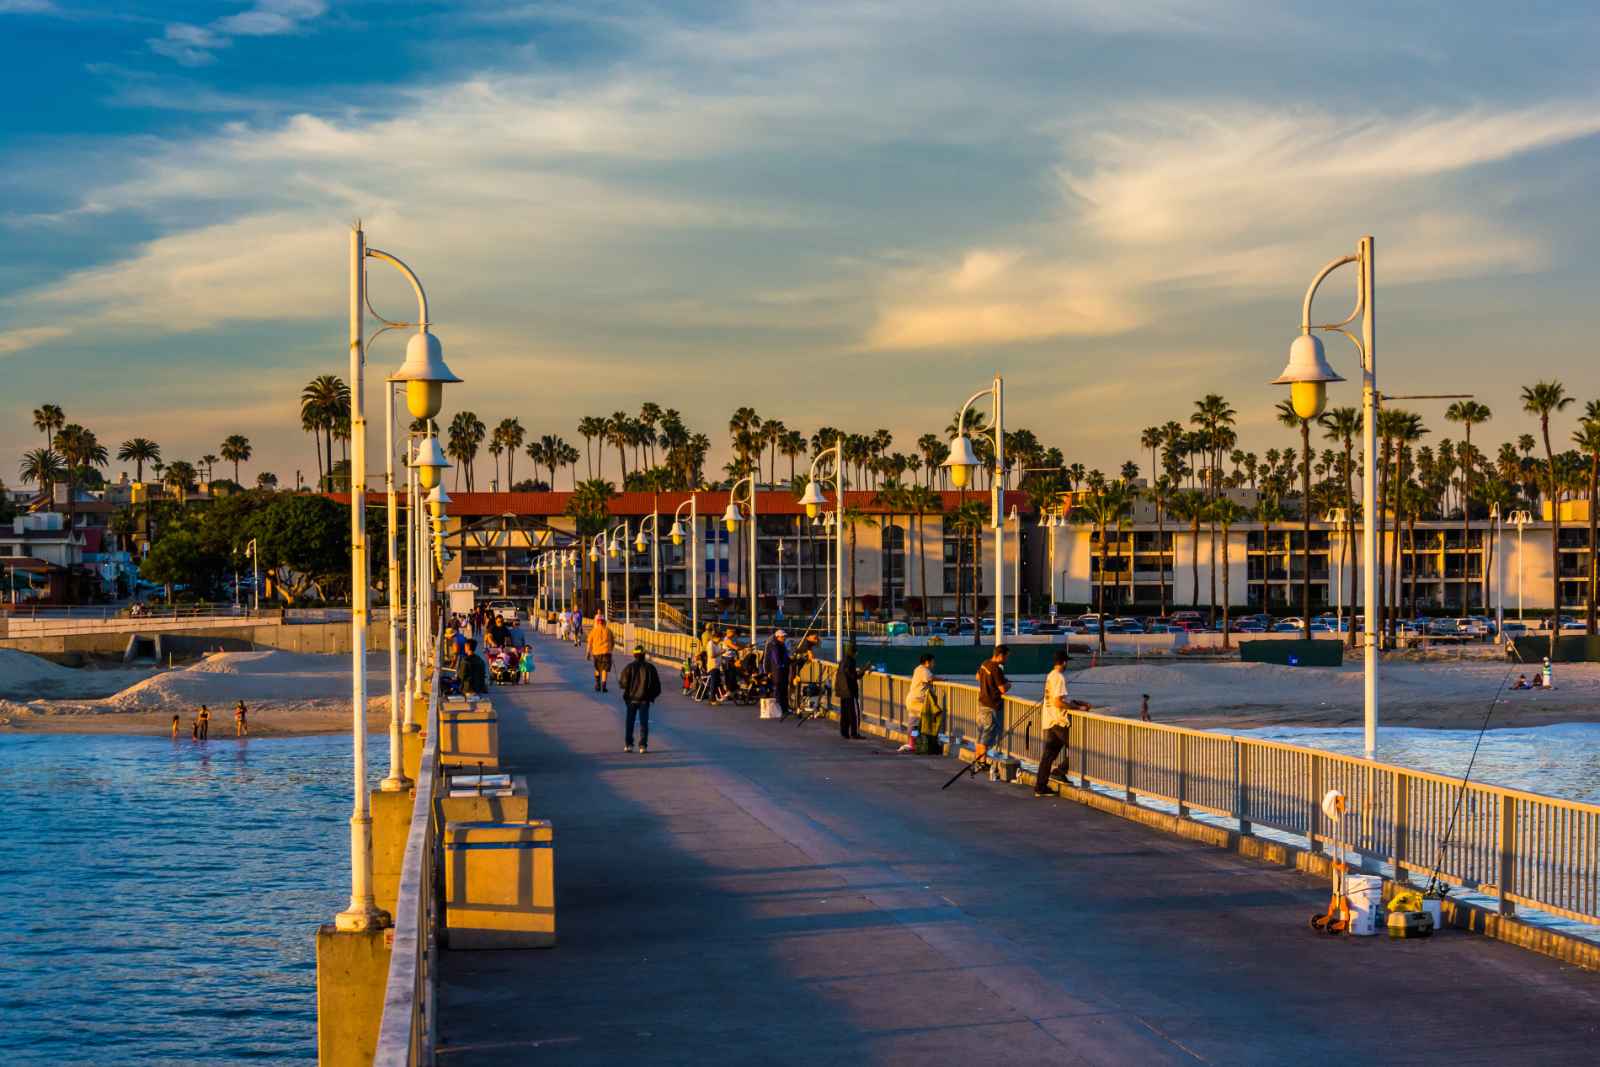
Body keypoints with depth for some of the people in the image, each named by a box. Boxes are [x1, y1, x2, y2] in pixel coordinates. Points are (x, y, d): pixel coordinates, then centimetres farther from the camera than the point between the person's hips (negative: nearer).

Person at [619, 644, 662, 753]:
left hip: (631, 699, 0)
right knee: (644, 723, 2)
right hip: (645, 699, 0)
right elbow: (656, 684, 0)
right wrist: (652, 695, 15)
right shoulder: (650, 667, -3)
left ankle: (628, 744, 12)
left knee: (630, 722, 13)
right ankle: (643, 746, -6)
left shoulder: (629, 667, -6)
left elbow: (623, 683, -8)